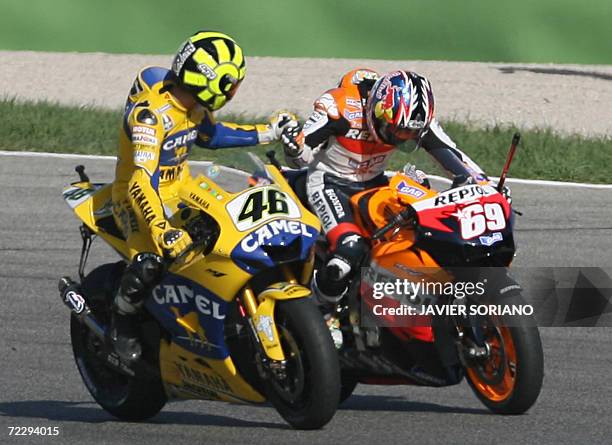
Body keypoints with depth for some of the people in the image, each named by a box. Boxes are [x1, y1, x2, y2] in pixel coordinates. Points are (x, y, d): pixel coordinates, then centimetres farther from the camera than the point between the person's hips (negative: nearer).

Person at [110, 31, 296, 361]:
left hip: (181, 189, 9)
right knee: (151, 260, -32)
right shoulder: (150, 114, -29)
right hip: (139, 195, -9)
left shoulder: (194, 106, -1)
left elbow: (208, 134, 22)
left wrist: (265, 134, 18)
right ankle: (122, 321, -6)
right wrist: (163, 229, -50)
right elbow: (143, 178, -38)